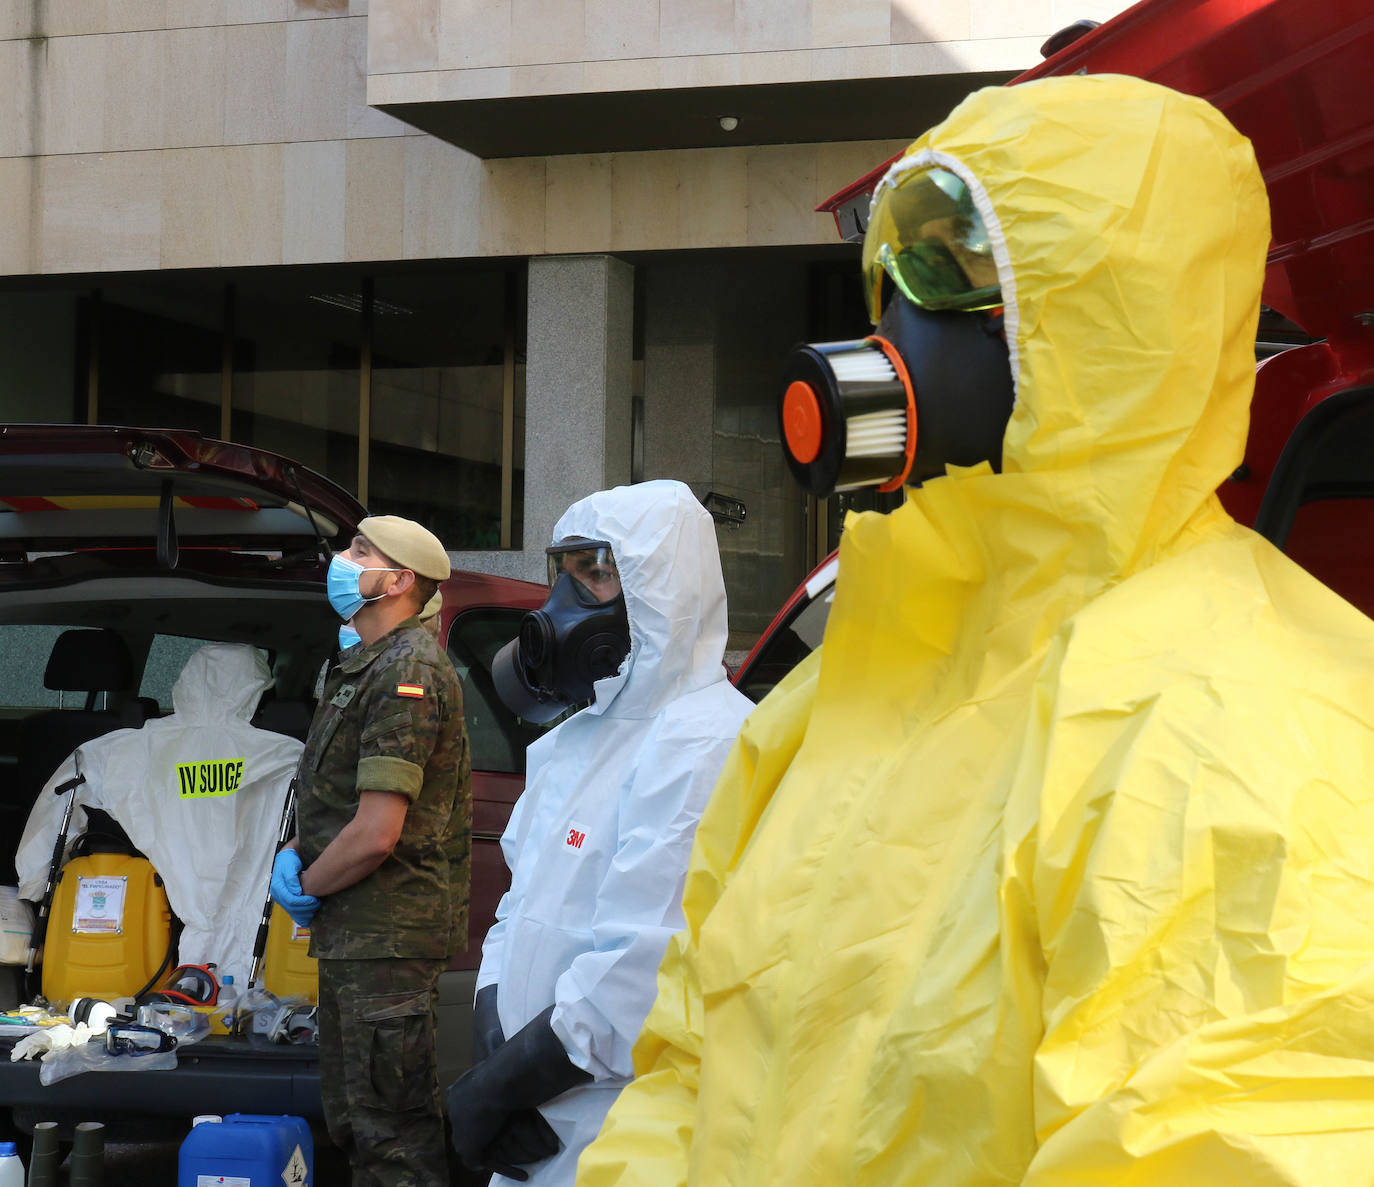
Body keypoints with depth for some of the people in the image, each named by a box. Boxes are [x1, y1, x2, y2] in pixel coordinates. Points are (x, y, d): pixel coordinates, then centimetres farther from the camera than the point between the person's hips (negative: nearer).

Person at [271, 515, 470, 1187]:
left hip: (388, 936, -11)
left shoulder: (408, 672, -17)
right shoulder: (362, 667, 17)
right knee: (352, 1121, 18)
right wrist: (293, 855, 4)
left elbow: (376, 834, -22)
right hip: (350, 934, 11)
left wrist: (306, 887, -7)